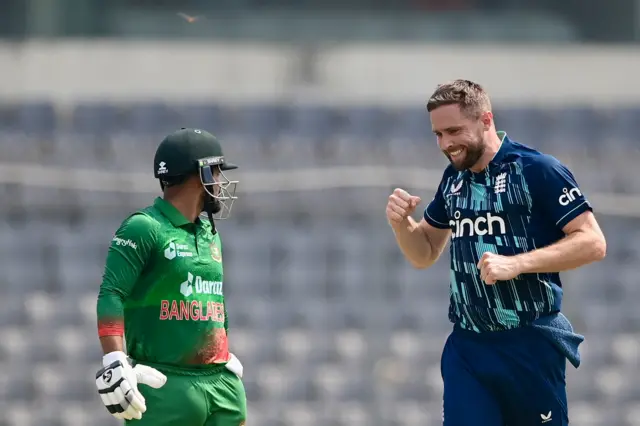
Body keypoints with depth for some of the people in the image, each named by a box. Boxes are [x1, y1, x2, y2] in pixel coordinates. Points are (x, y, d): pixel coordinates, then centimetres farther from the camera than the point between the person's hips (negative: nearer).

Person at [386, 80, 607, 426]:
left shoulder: (536, 170, -10)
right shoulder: (453, 179, 11)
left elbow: (592, 242, -14)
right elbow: (423, 254, 22)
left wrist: (516, 264, -24)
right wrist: (401, 222, -1)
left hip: (532, 345, -5)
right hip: (466, 348, 5)